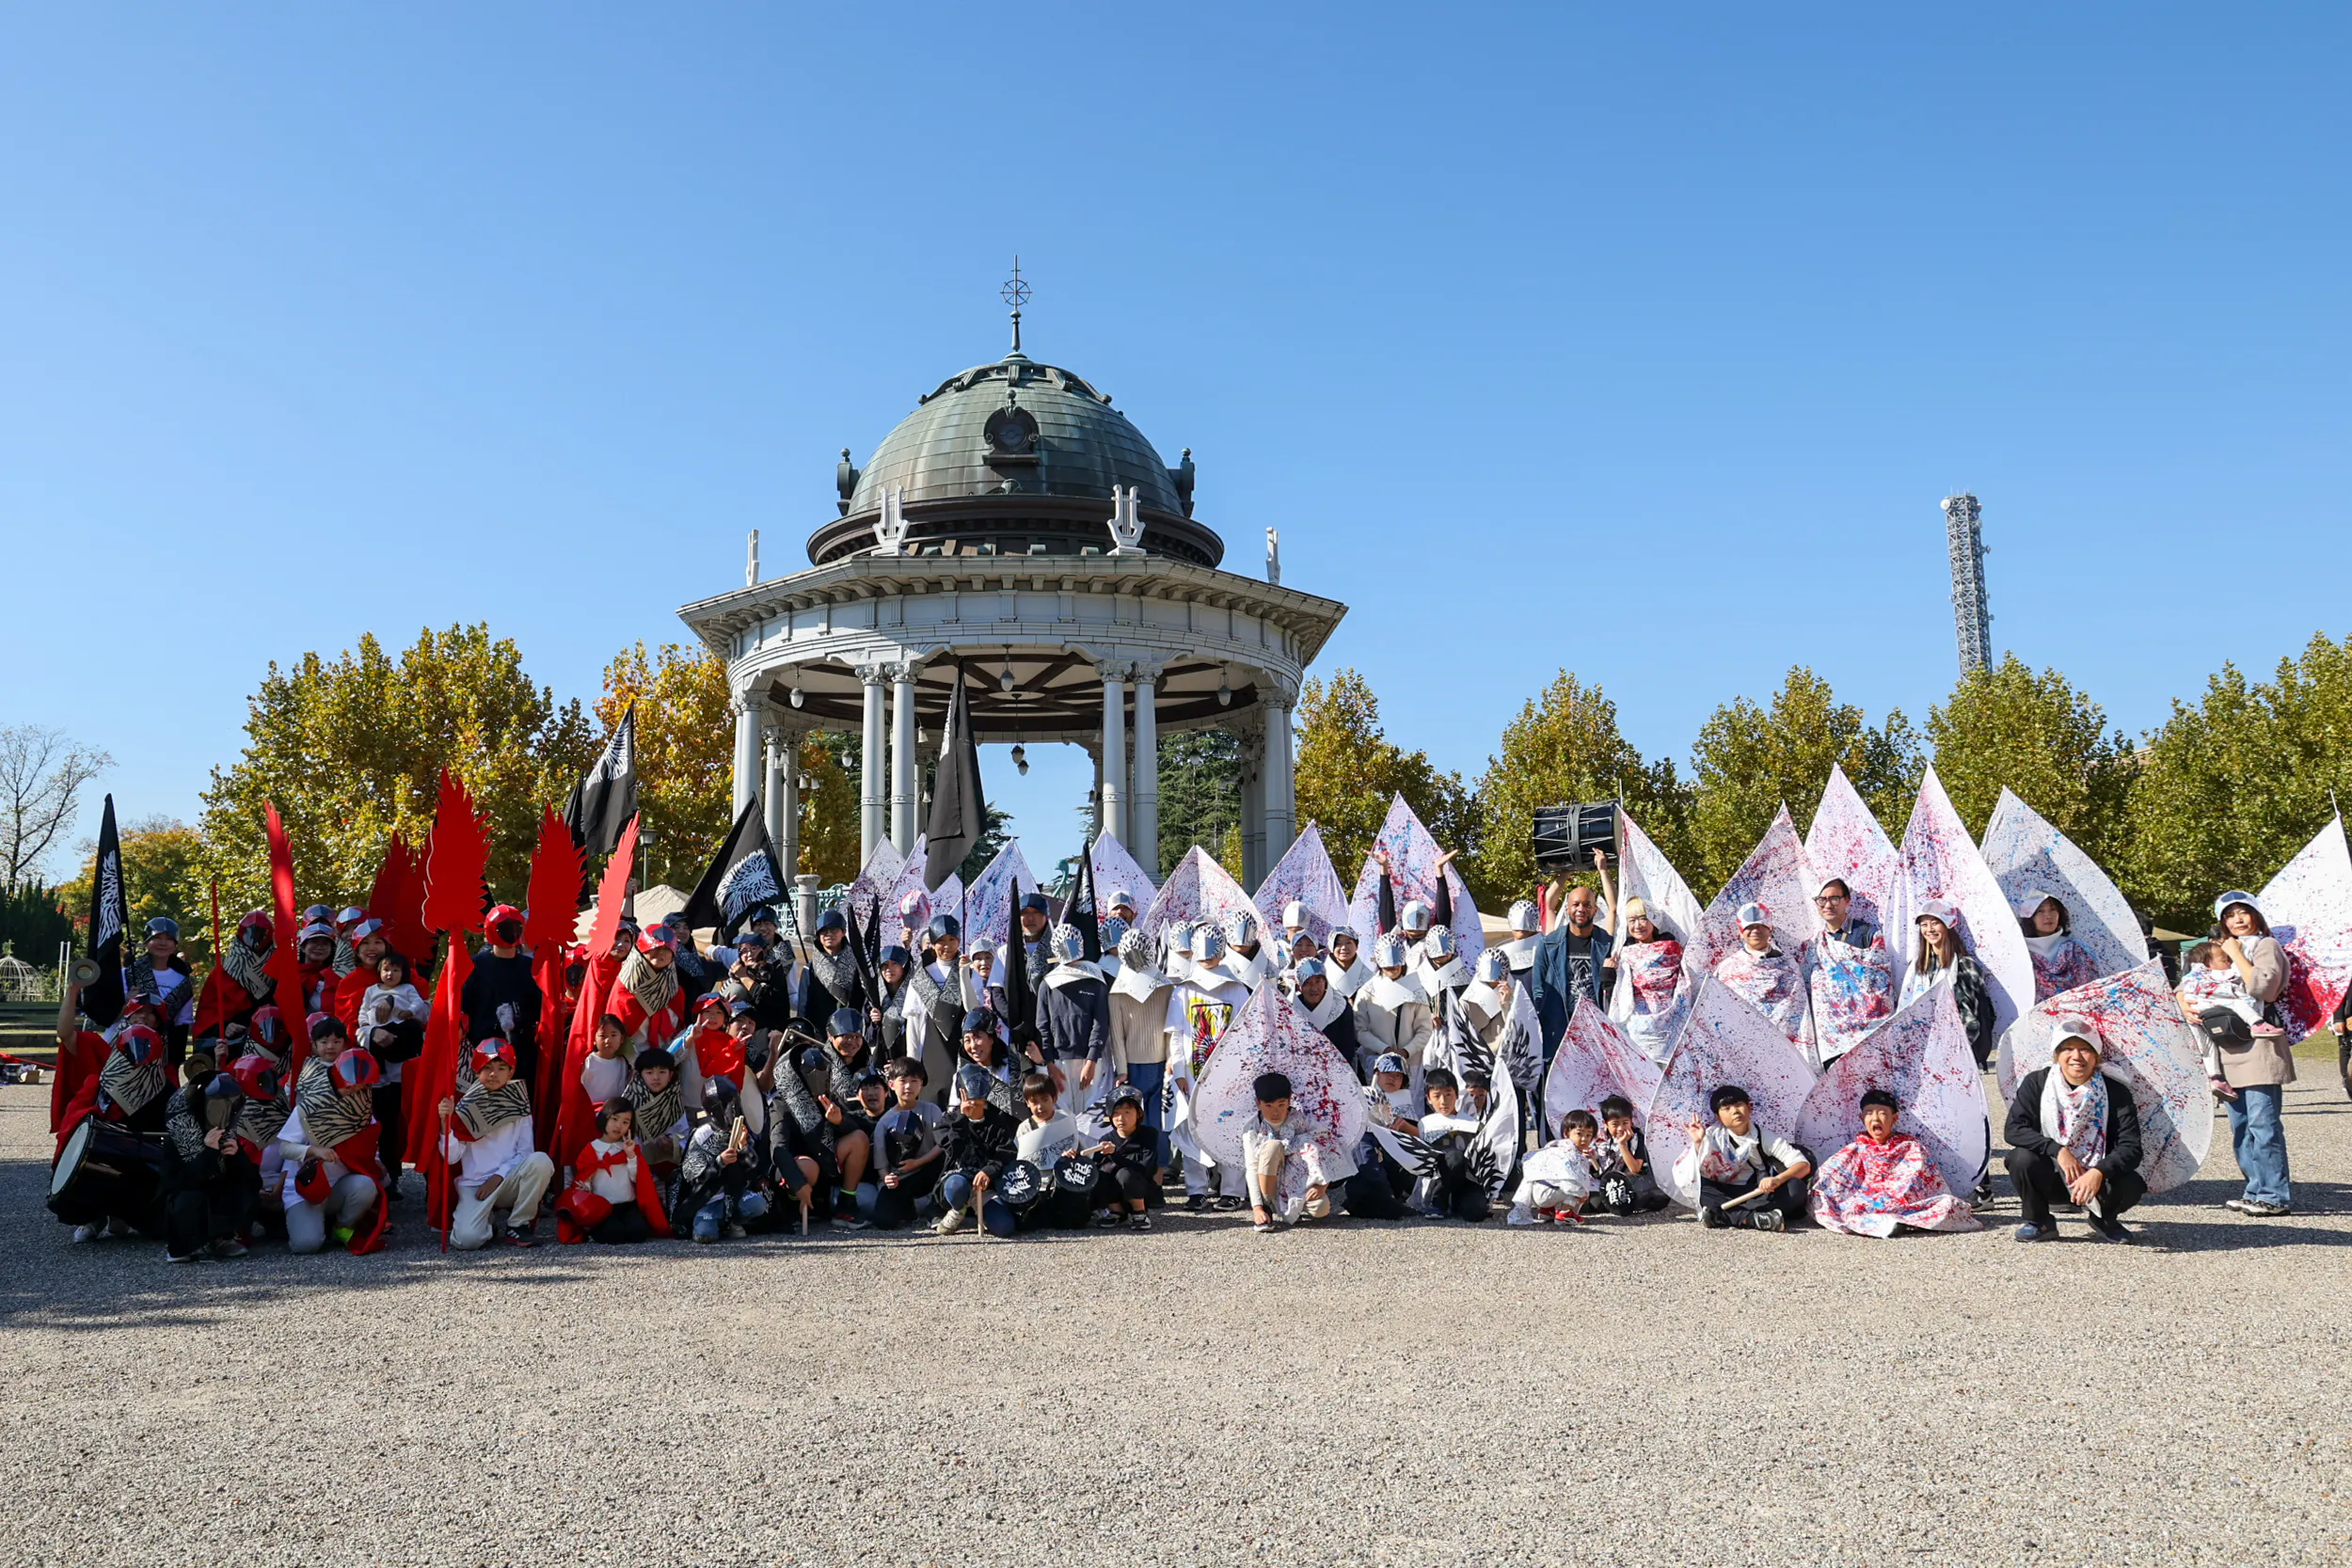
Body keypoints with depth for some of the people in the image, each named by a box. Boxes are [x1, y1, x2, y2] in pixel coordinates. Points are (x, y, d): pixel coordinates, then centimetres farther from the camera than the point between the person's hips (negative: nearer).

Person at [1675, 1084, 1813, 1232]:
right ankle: (1754, 1219, -37)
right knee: (1697, 1185, -28)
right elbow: (1700, 1172, -10)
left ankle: (1725, 1216, -34)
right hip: (1724, 1195, 0)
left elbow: (1804, 1165, -10)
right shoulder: (1714, 1136, -1)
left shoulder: (1764, 1138, -2)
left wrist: (1778, 1179, -29)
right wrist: (1698, 1143, -25)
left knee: (1796, 1188, -26)